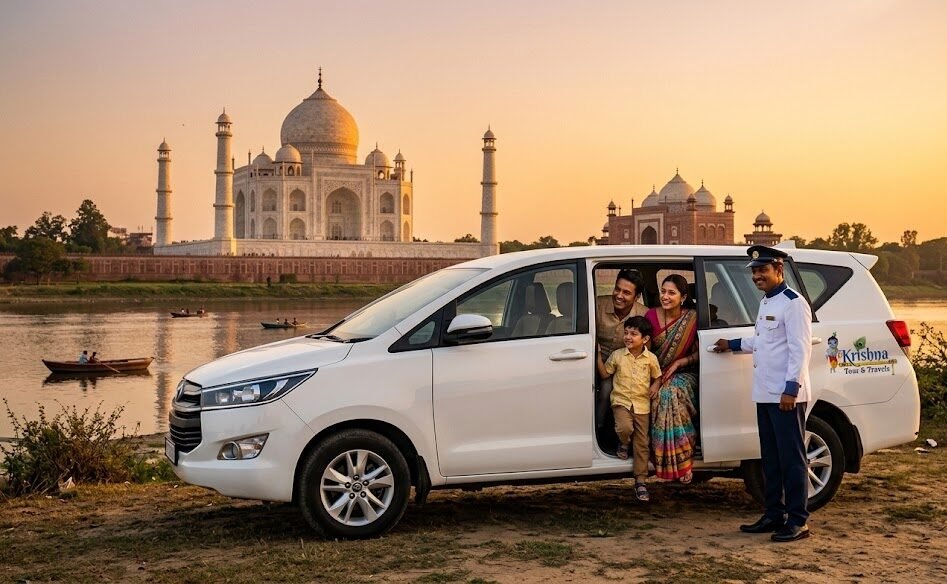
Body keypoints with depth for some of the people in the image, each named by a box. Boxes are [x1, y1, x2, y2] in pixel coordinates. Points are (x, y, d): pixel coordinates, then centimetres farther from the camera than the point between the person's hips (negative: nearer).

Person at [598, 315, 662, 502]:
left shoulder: (651, 359, -1)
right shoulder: (617, 355, -1)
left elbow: (657, 377, 13)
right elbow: (605, 374, 9)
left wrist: (653, 389, -7)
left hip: (642, 404, 1)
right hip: (621, 401, -1)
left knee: (641, 443, 2)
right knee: (625, 428, -30)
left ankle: (640, 481, 9)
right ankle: (623, 443, 7)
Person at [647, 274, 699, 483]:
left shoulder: (692, 319, -7)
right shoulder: (652, 316, -1)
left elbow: (699, 354, -1)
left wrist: (678, 363, -15)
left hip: (684, 374, -2)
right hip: (656, 373, 2)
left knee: (672, 393, -33)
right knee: (661, 396, -31)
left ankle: (679, 462, -26)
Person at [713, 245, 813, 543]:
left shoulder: (793, 303, -13)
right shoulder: (765, 302, 16)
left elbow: (800, 349, -18)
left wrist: (791, 388, -22)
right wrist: (733, 345, 34)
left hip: (786, 396, -9)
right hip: (765, 395, 9)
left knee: (792, 458, -4)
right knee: (770, 458, 13)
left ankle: (797, 521, 1)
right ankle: (774, 515, 21)